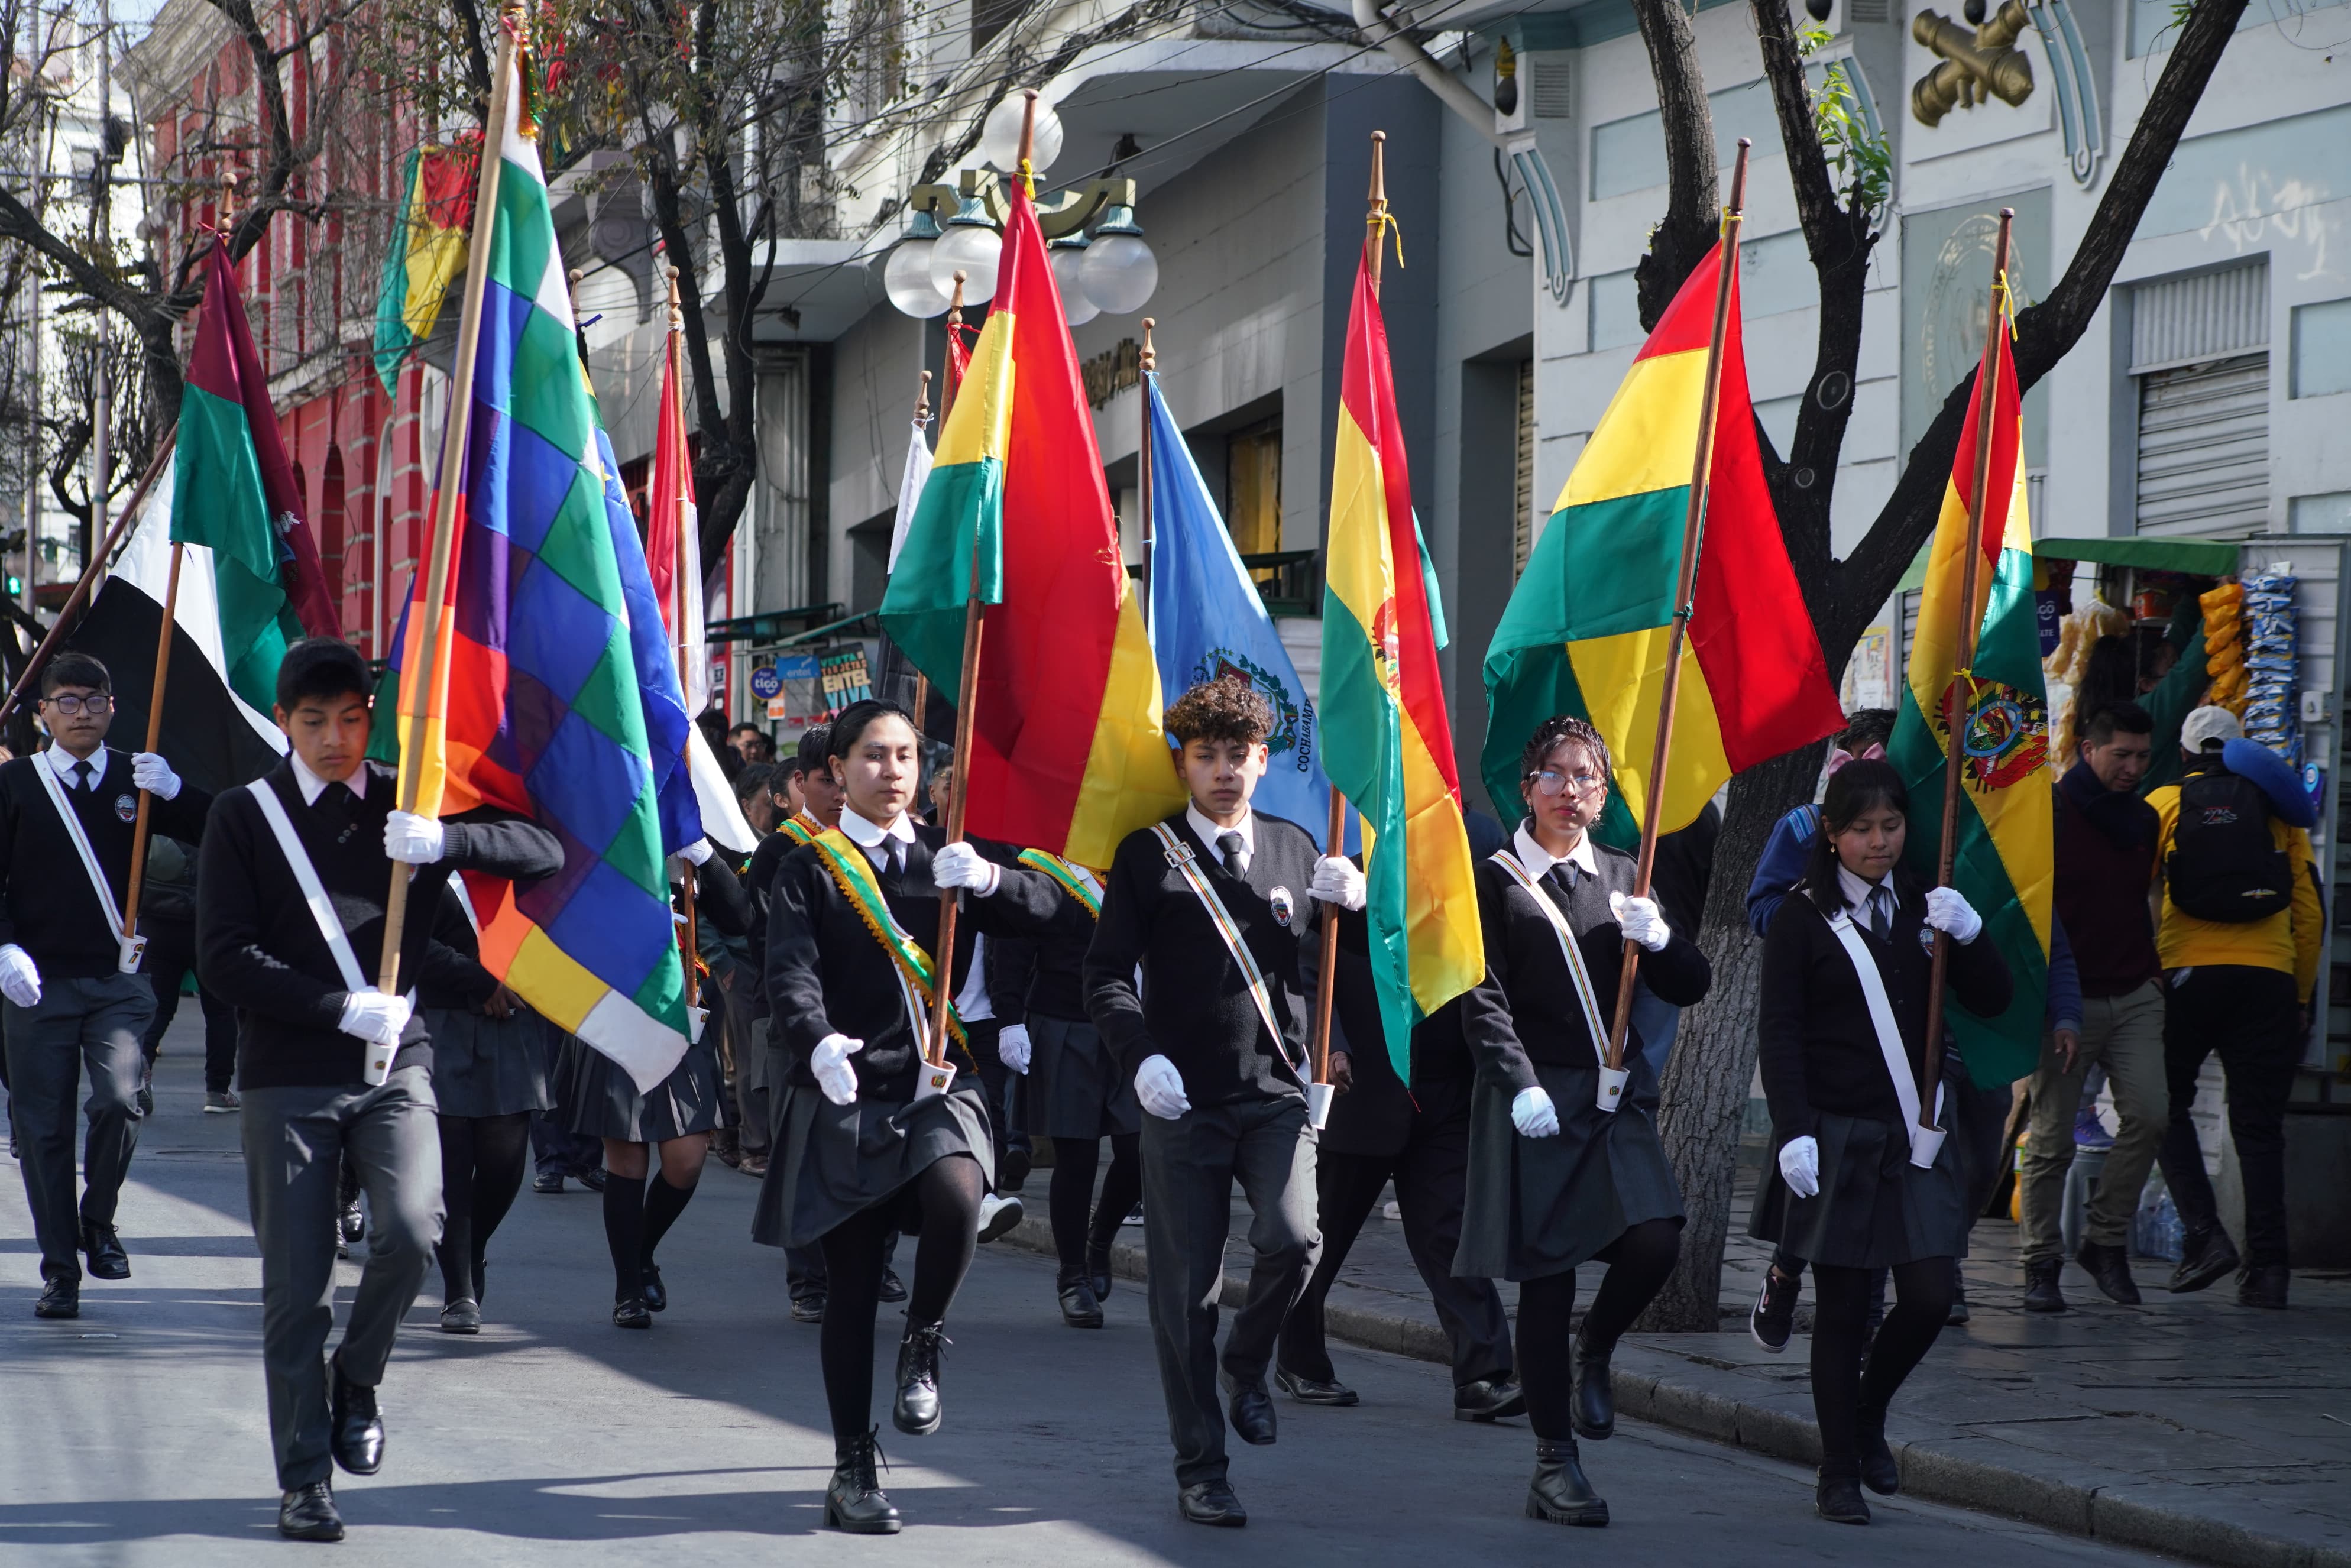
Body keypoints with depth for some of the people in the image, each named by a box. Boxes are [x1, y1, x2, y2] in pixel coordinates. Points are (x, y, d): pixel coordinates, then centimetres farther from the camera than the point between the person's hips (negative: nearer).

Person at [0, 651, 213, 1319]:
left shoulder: (136, 779, 8)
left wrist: (174, 791, -17)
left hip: (119, 981, 0)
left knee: (119, 1100, -20)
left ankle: (99, 1218, 7)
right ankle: (60, 1271, 13)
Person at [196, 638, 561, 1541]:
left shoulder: (411, 806, 7)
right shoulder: (246, 818, 2)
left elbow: (546, 853, 0)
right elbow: (225, 958, -6)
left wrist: (446, 840, -18)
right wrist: (342, 1010, -15)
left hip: (395, 1067, 1)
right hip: (287, 1077, -1)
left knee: (410, 1228, -21)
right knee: (296, 1284, 0)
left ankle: (357, 1382, 6)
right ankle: (304, 1478, 12)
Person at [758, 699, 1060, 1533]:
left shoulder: (946, 856, 13)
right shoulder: (811, 870, 3)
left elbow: (1044, 908, 3)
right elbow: (791, 977, -12)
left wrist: (988, 878, -18)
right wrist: (819, 1043, -33)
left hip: (940, 1088, 2)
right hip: (847, 1096, -2)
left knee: (955, 1200, -30)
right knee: (851, 1289, 2)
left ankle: (922, 1348, -2)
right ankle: (853, 1472, 12)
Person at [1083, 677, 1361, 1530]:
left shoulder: (1295, 848, 13)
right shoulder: (1148, 855, 3)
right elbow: (1106, 974, 0)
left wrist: (1349, 903, -1)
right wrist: (1141, 1056, -17)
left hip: (1276, 1094, 2)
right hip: (1183, 1103, -2)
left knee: (1293, 1241, -20)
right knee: (1185, 1288, 0)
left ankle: (1248, 1362, 12)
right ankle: (1200, 1469, 11)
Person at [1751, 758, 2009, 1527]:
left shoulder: (1922, 908, 9)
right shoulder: (1803, 918, -2)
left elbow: (1992, 1002, 5)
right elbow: (1778, 1032, -6)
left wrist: (1968, 935, -13)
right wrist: (1795, 1131, -16)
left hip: (1912, 1133, 3)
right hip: (1834, 1137, -3)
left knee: (1929, 1296, -3)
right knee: (1841, 1306, 1)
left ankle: (1869, 1414, 24)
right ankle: (1839, 1471, 12)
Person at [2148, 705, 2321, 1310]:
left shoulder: (2164, 805, 7)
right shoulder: (2277, 810, 11)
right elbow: (2310, 912, 11)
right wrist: (2302, 996, 18)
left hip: (2188, 972, -2)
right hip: (2269, 980, 2)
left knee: (2167, 1107, 12)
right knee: (2259, 1126, 5)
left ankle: (2205, 1233, -6)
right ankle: (2267, 1266, -2)